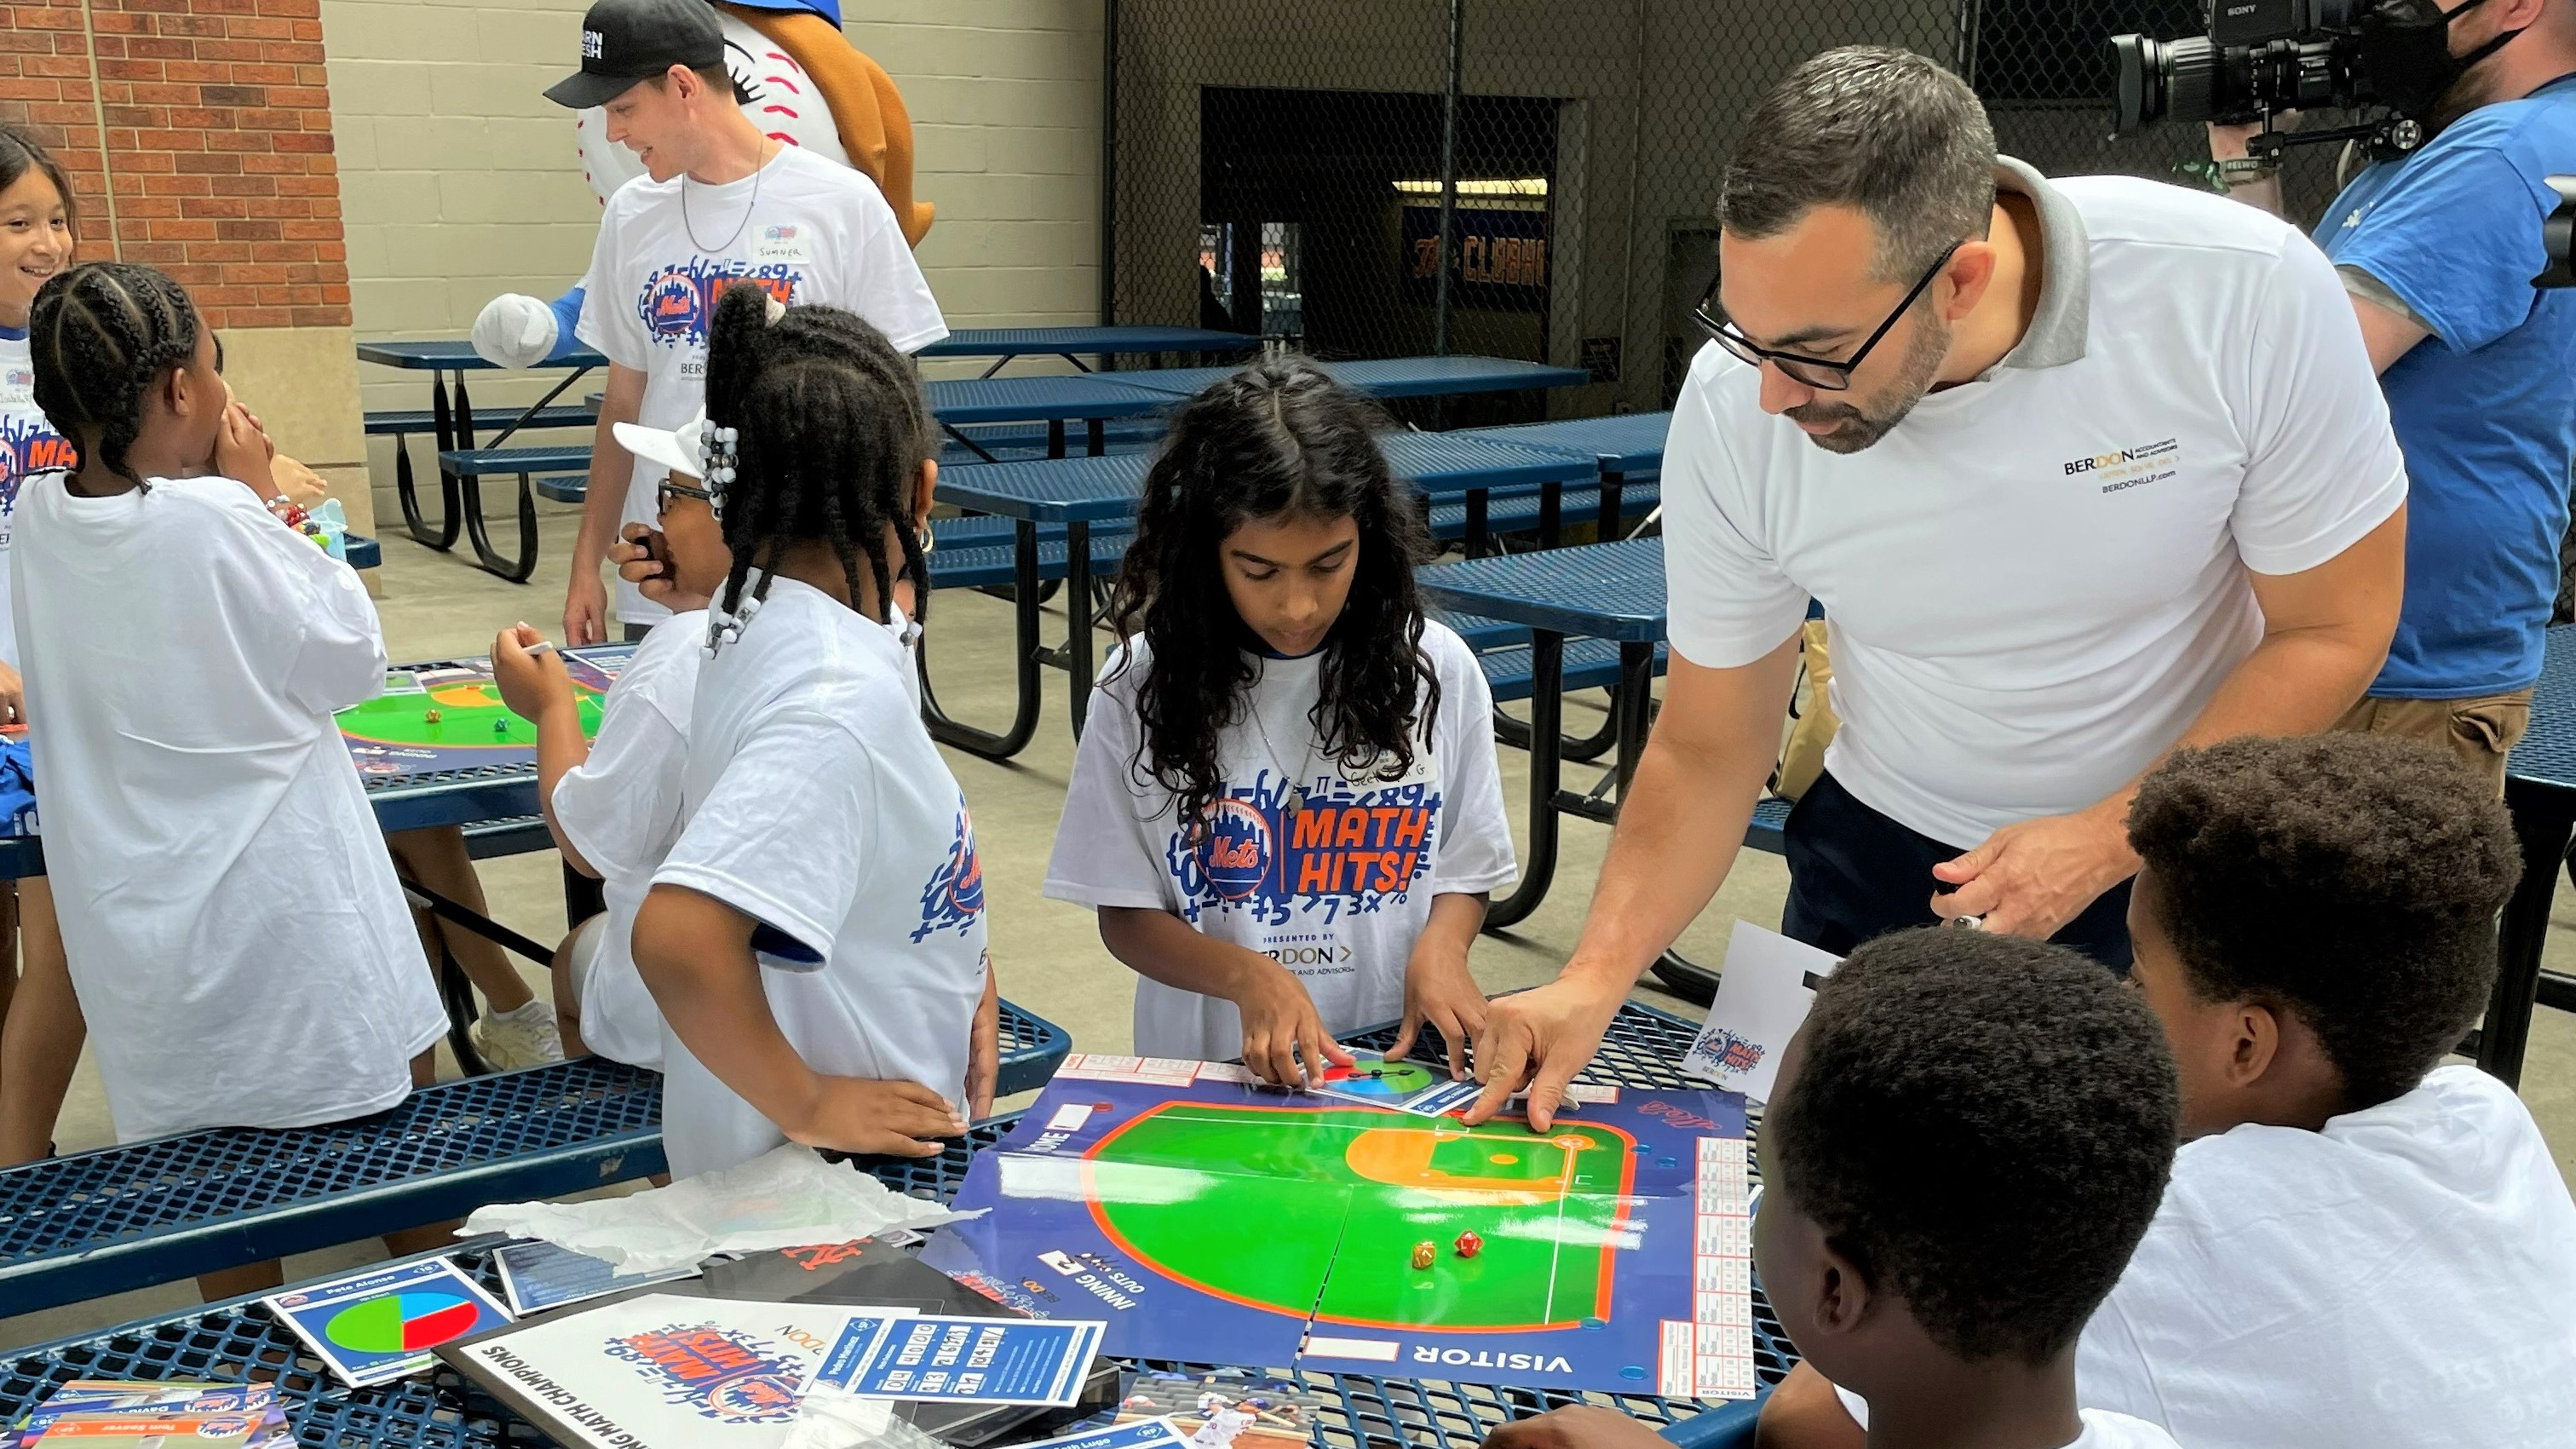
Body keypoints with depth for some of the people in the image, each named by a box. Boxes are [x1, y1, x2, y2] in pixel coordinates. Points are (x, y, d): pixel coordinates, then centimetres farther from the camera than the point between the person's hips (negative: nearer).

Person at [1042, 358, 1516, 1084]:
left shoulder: (1436, 670, 0)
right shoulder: (1142, 685, -4)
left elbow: (1465, 872, 10)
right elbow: (1125, 915, 1)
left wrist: (1440, 944, -11)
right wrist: (1248, 975, -16)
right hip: (1206, 1074, -1)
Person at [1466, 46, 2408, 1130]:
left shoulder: (2247, 293, -27)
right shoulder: (1733, 409, -21)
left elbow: (2332, 630, -13)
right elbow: (1708, 749, -10)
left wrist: (2107, 841, -24)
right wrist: (1596, 976, -23)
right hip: (1887, 857, 1)